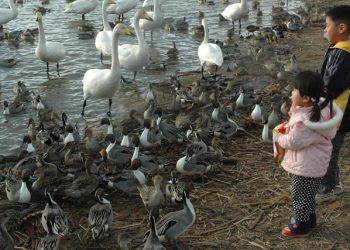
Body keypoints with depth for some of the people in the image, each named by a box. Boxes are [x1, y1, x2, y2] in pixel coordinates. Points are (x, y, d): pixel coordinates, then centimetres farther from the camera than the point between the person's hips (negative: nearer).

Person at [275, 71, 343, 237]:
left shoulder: (304, 120, -34)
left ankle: (301, 224, 29)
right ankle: (310, 217, 44)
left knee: (300, 195, 11)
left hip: (306, 165, -9)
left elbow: (293, 142, -27)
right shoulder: (321, 106, -7)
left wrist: (279, 138, -7)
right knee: (307, 193, 27)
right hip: (314, 162, 9)